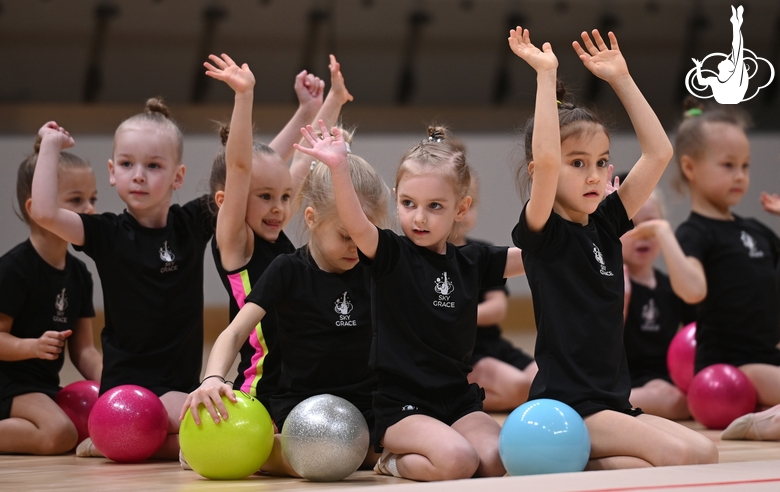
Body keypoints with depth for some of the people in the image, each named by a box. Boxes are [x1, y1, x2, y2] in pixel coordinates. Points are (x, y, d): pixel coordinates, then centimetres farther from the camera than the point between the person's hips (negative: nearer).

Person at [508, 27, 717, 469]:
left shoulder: (606, 224, 13)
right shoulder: (541, 233, -7)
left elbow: (659, 153, 12)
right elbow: (546, 160, -25)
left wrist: (621, 79, 8)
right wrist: (547, 74, -20)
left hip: (613, 402, 8)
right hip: (565, 407, -8)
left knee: (706, 454, -10)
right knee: (684, 455, -23)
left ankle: (572, 466, -1)